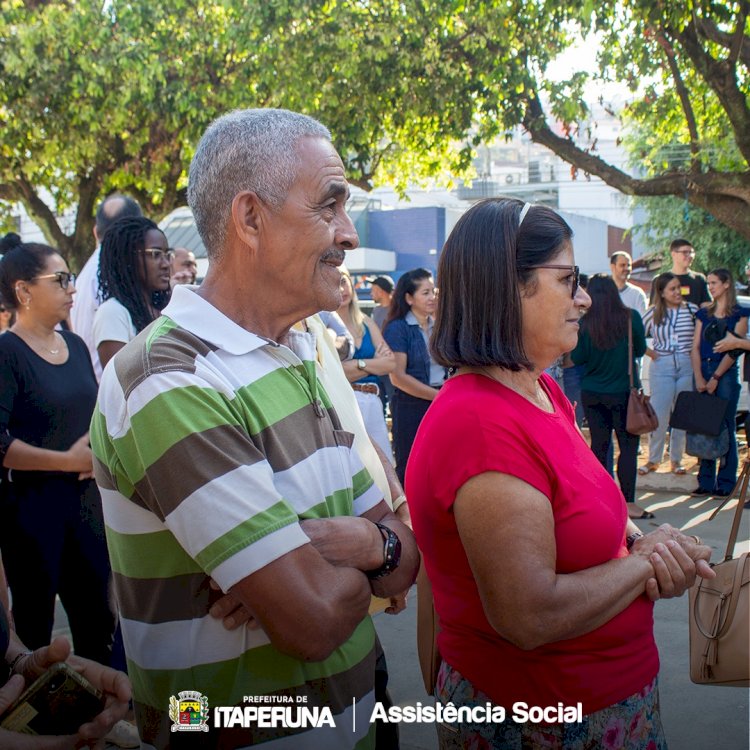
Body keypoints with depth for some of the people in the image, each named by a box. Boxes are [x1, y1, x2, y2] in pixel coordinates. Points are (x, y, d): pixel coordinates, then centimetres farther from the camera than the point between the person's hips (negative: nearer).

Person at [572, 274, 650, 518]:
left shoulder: (584, 323, -7)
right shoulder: (630, 317, -8)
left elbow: (577, 357, -2)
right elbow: (641, 350, 4)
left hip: (592, 394, 2)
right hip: (623, 391, -2)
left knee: (599, 446, 8)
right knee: (628, 447, 2)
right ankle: (628, 503, 1)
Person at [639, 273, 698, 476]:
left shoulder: (692, 309, 1)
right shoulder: (653, 313, 2)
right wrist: (649, 352, -2)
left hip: (688, 366, 1)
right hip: (661, 367, 0)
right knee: (658, 415, 0)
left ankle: (676, 459, 18)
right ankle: (653, 459, 13)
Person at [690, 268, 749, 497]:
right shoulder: (703, 314, 15)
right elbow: (696, 347, 8)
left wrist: (715, 378, -12)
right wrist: (699, 378, -5)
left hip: (726, 374, -4)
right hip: (703, 373, 4)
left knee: (725, 428, -3)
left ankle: (725, 482, 2)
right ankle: (706, 481, 8)